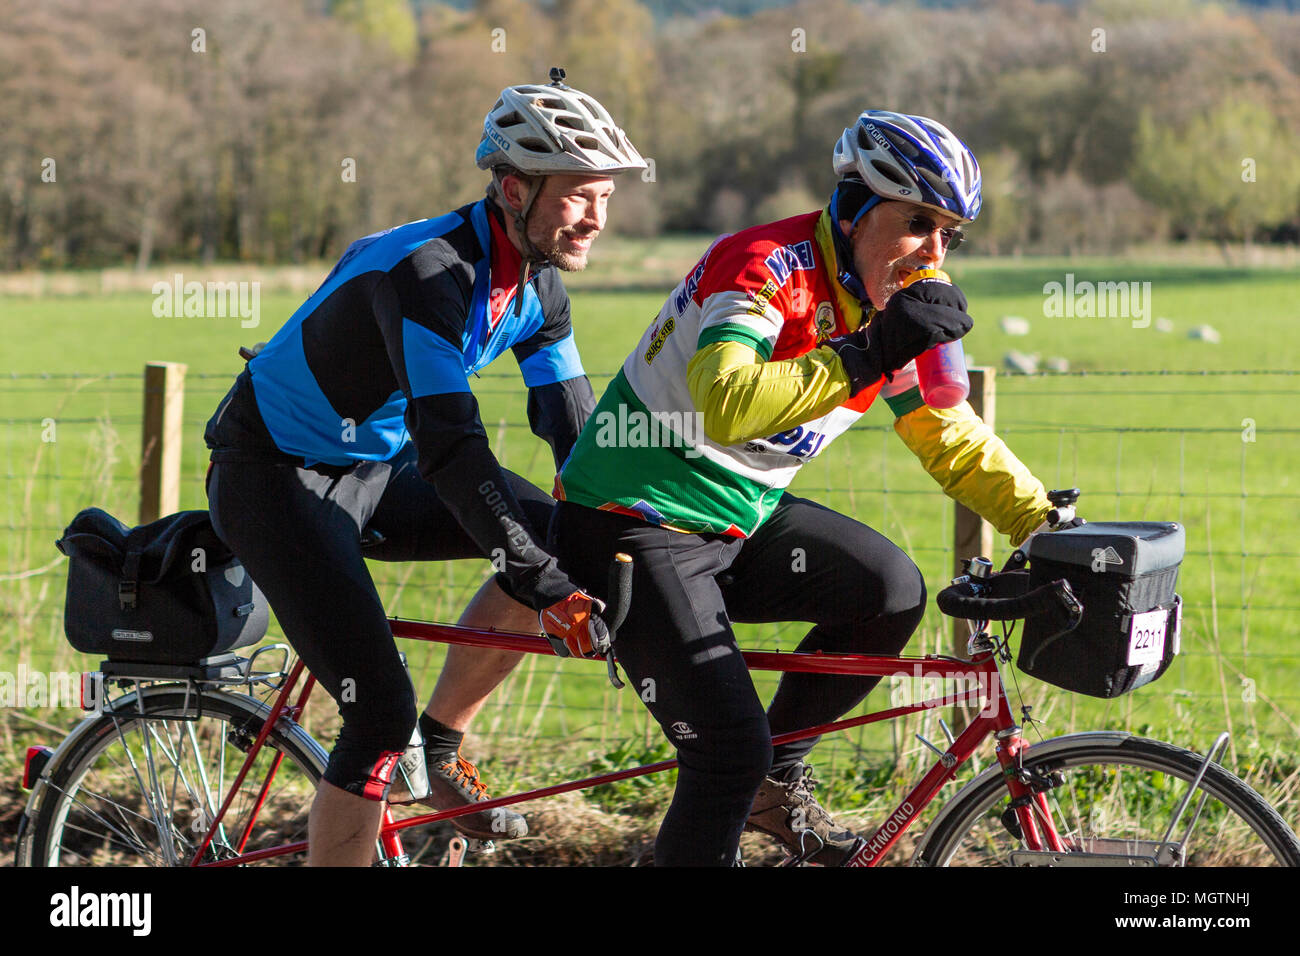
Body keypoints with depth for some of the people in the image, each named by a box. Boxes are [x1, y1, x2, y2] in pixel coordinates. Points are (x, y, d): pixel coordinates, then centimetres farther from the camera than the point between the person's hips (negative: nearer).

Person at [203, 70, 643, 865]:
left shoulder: (538, 285, -3)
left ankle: (441, 749, 5)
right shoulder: (426, 271, -30)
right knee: (381, 710, -19)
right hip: (274, 477, -8)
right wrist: (545, 587, -38)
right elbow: (450, 446, -36)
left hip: (378, 470, 8)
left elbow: (576, 428, 2)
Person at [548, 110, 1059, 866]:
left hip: (743, 519, 8)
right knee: (733, 751, -17)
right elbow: (728, 405, -40)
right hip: (632, 531, -8)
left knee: (892, 590, -11)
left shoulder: (892, 301, 3)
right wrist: (865, 355, -43)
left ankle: (778, 780, 7)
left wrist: (1049, 526, 0)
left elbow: (950, 437, 11)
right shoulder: (766, 269, -23)